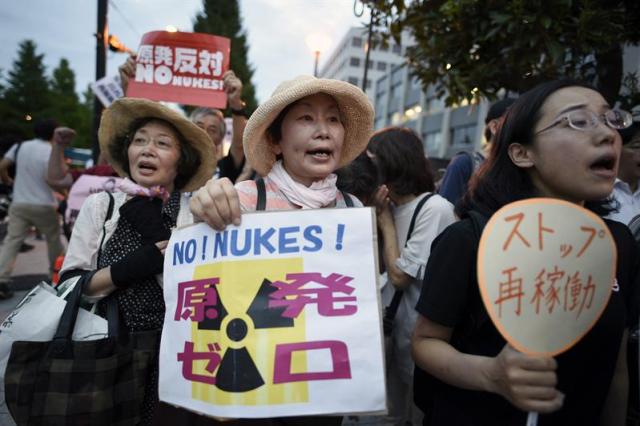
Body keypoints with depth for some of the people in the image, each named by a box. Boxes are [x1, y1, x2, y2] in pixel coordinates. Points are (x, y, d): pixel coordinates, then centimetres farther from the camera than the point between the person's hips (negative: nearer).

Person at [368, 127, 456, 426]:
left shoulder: (435, 209, -21)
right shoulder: (392, 207, 2)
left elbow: (399, 276, -20)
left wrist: (385, 220, -12)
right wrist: (376, 216, -8)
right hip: (394, 328, 7)